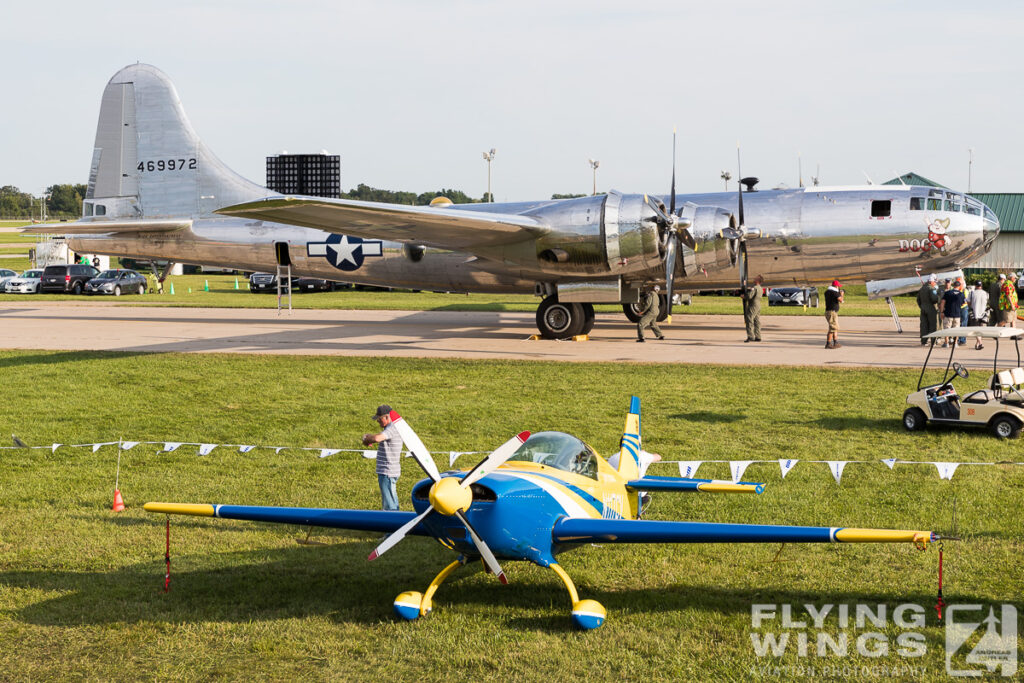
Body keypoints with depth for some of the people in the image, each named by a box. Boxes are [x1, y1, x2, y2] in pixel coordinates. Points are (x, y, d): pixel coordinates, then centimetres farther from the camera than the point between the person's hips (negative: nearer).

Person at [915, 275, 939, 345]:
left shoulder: (922, 289, 12)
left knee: (924, 325, 8)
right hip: (931, 309, -7)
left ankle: (923, 341, 8)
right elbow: (934, 299, -22)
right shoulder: (932, 289, -13)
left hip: (923, 309, 7)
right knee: (933, 326, 1)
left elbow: (918, 299, 15)